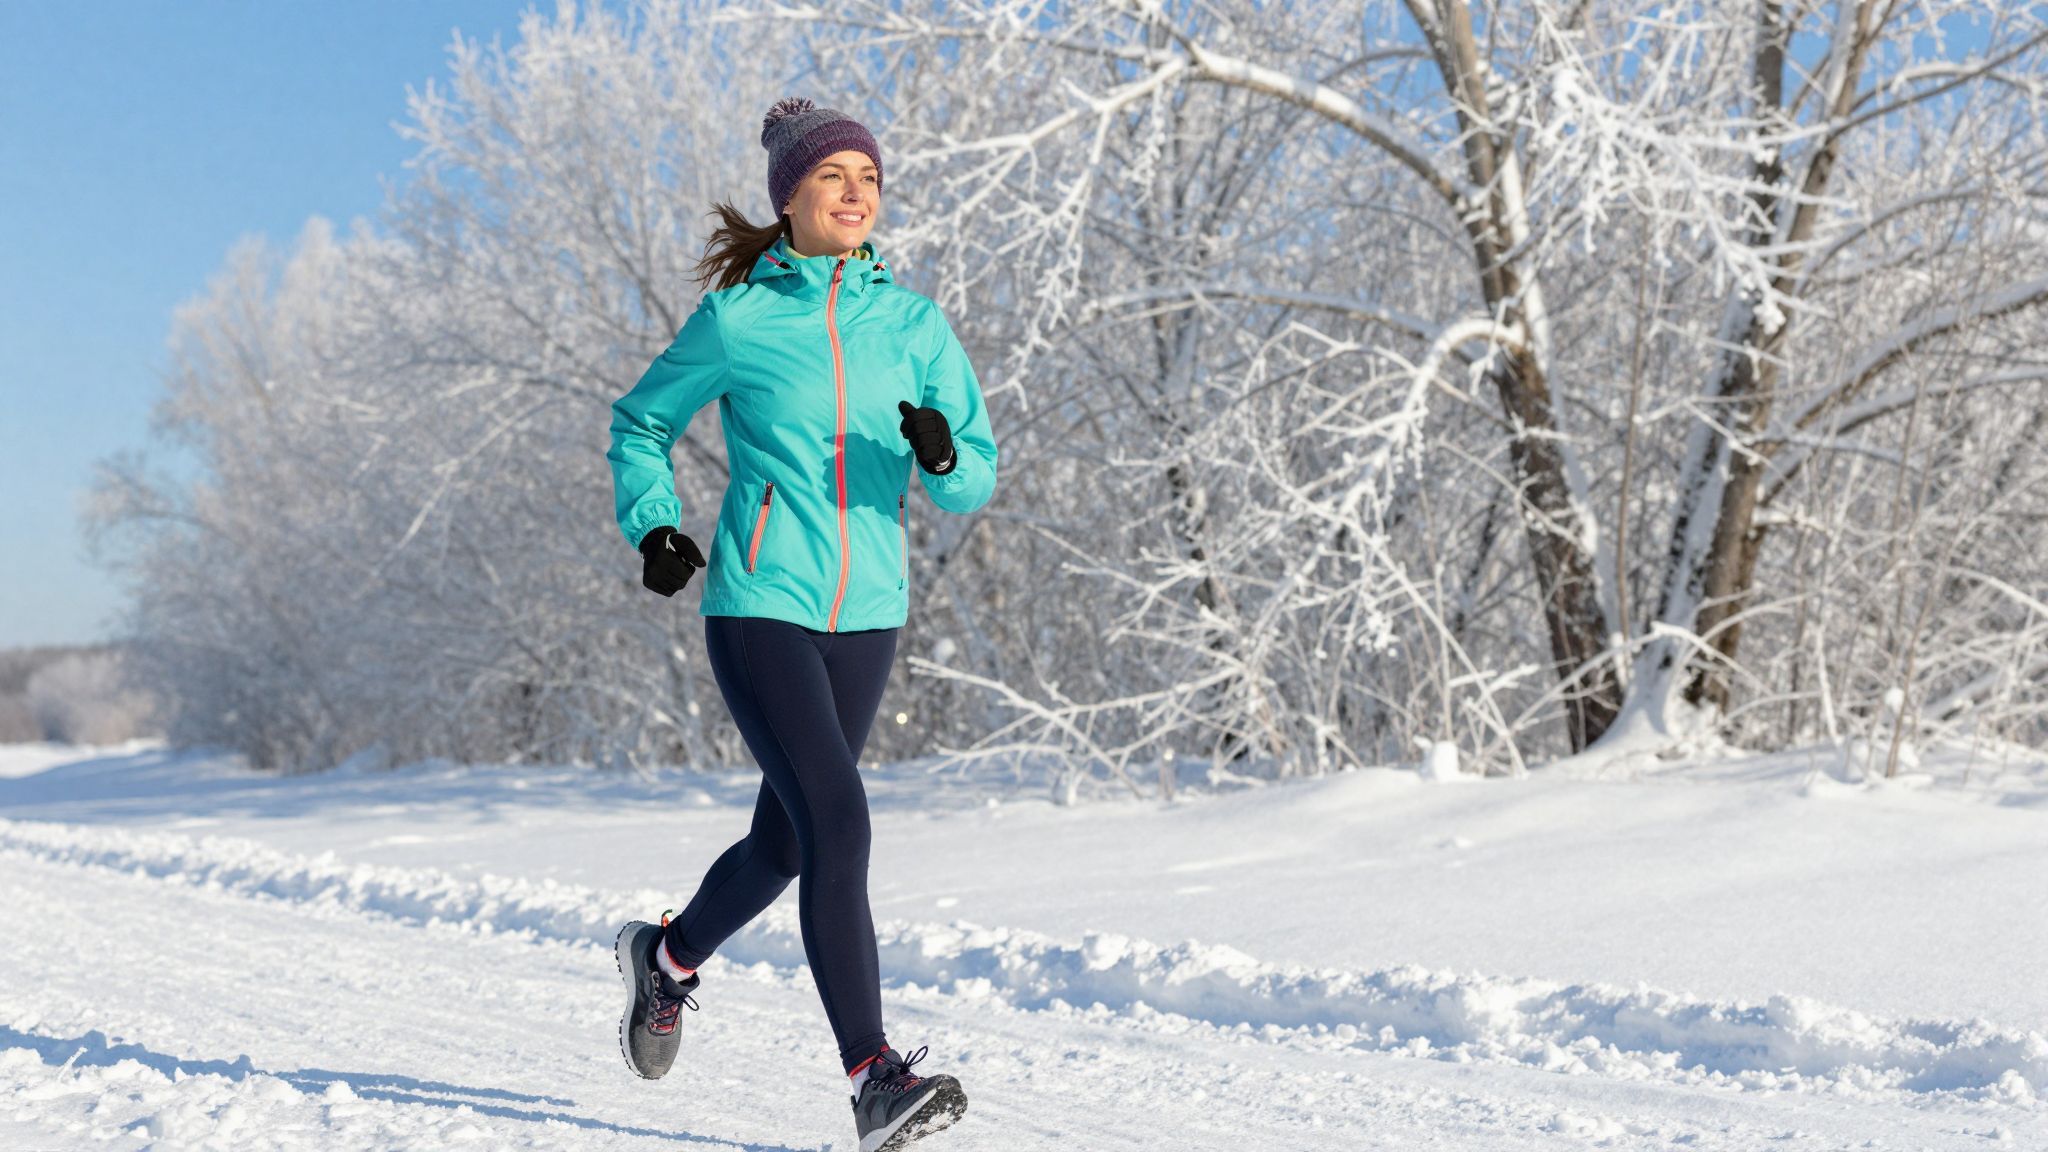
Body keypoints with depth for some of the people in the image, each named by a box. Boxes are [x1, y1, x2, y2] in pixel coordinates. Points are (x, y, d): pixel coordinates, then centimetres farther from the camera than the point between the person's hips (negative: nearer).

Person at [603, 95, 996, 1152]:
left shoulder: (914, 323, 6)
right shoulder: (735, 319, -2)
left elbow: (975, 482, 6)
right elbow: (639, 425, 11)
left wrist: (942, 455, -17)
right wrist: (652, 525, -6)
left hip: (866, 613, 5)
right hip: (759, 603, -4)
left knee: (784, 843, 15)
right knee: (837, 823, -18)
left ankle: (670, 955, 45)